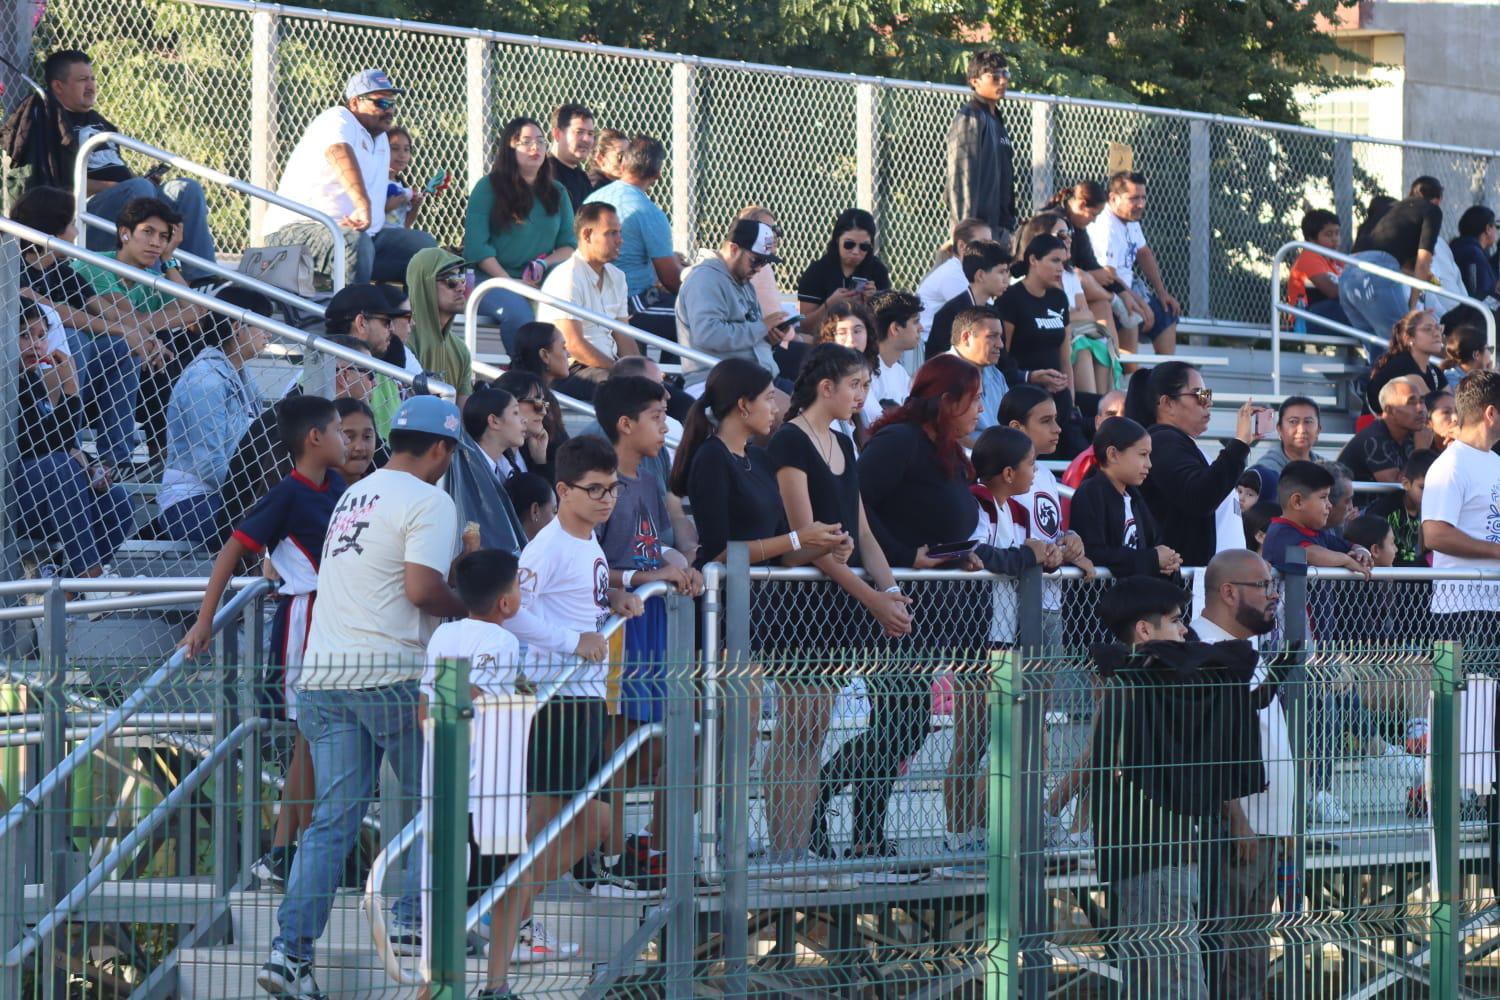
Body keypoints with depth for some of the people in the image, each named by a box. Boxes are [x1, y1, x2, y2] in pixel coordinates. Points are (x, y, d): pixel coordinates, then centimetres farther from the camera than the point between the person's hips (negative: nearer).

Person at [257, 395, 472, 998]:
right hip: (393, 674, -7)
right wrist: (470, 607, 1)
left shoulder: (353, 497, 20)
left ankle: (290, 949, -7)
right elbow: (422, 589, -17)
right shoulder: (428, 501, -5)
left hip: (323, 676, 7)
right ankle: (415, 921, 10)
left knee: (333, 818, 4)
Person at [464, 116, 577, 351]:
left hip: (542, 283, 4)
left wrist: (544, 264, -8)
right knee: (518, 311, -37)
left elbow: (569, 244, 14)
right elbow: (476, 246, -4)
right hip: (493, 279, -3)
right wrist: (510, 283, -14)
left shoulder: (556, 192, 19)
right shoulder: (488, 187, 4)